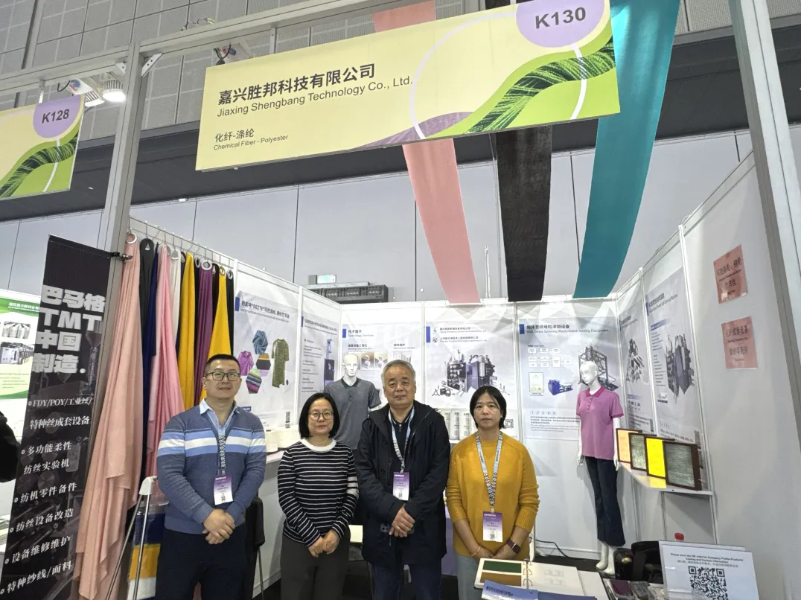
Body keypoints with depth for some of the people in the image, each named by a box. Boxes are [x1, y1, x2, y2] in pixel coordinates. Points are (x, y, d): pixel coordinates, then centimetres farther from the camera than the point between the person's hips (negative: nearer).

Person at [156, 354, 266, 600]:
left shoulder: (252, 425, 2)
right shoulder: (179, 424, -6)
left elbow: (255, 471, -4)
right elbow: (168, 476, -14)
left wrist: (230, 515, -15)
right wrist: (206, 515, -21)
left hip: (231, 532, 3)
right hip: (183, 533, -2)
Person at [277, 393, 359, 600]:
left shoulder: (345, 453, -1)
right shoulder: (293, 453, -6)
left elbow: (352, 496, -1)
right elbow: (286, 499, -9)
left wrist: (337, 531, -11)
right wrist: (311, 536, -13)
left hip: (336, 542, 2)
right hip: (298, 542, -1)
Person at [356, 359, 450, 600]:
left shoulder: (433, 421, -2)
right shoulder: (372, 424, 2)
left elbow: (439, 472, -8)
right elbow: (364, 473, -5)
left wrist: (411, 511, -16)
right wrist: (393, 510, -16)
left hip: (424, 528, -1)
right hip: (381, 527, 2)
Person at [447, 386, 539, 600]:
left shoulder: (519, 450, -4)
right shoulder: (460, 450, -5)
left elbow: (530, 501, -3)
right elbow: (454, 499, -5)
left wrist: (512, 548, -9)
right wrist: (475, 548, -10)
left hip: (510, 551, 0)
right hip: (469, 550, 0)